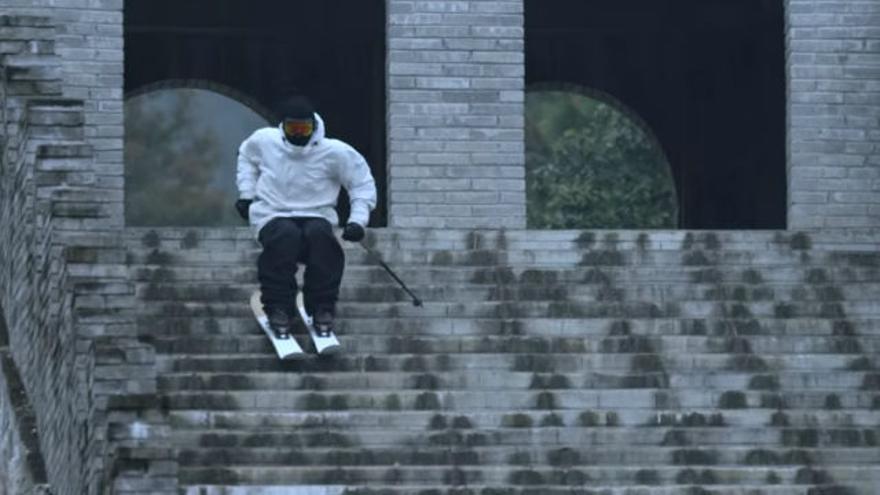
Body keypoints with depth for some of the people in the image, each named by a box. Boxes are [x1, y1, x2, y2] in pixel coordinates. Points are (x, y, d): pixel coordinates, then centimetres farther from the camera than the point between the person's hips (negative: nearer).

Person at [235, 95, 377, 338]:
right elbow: (246, 156, 24)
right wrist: (246, 194, 13)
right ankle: (278, 308, -29)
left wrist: (357, 220, -6)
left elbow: (362, 183, 5)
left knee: (320, 235, -37)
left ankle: (322, 309, -25)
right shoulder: (264, 141, 0)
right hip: (273, 216, 0)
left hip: (316, 216, 0)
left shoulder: (335, 152, -5)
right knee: (286, 237, -37)